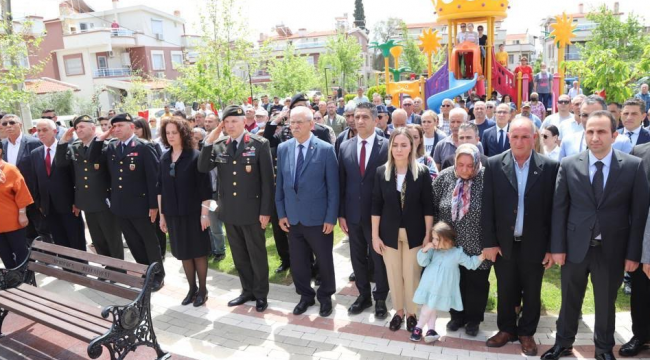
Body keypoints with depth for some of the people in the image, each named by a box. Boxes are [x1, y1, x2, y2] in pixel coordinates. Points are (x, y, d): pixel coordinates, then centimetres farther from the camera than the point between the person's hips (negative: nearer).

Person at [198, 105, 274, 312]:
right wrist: (209, 142, -12)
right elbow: (202, 168, -4)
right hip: (229, 210, 5)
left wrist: (266, 210, -13)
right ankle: (247, 290, 33)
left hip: (252, 210, -4)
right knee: (239, 255, 16)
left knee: (257, 254, 9)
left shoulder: (259, 144, -8)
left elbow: (267, 180, -9)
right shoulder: (218, 145, 5)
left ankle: (261, 294, 25)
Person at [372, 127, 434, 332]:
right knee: (393, 275, 11)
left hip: (414, 233, -1)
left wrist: (428, 235, -6)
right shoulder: (381, 172, -3)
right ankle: (398, 311, 31)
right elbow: (376, 206, -1)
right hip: (389, 233, 2)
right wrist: (375, 236, -2)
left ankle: (411, 313, 28)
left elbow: (428, 206, -4)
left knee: (412, 275, 7)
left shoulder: (422, 172, -7)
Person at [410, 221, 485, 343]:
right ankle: (431, 329, 14)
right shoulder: (433, 250, -1)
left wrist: (483, 255, -11)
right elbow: (422, 262, -4)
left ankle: (418, 328, 17)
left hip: (442, 290, -2)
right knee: (429, 308, 3)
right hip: (429, 286, 2)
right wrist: (424, 250, -19)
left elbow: (470, 263, 1)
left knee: (432, 307, 4)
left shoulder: (457, 253, -7)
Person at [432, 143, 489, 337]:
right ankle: (457, 316, 37)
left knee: (476, 283, 14)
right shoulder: (444, 177, -6)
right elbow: (433, 207, 2)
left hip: (477, 245, -2)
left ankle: (473, 319, 35)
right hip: (450, 244, 2)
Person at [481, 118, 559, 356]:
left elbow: (554, 209, -3)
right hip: (504, 243, 1)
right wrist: (489, 242, -5)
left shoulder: (550, 167, -6)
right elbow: (487, 207, -3)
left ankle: (526, 333, 33)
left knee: (532, 293, 14)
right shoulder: (494, 165, -5)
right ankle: (506, 329, 34)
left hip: (534, 244, 0)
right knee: (505, 291, 14)